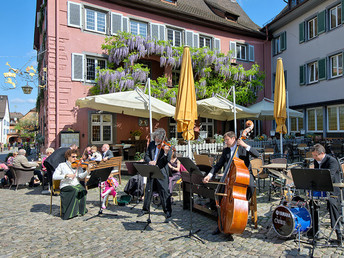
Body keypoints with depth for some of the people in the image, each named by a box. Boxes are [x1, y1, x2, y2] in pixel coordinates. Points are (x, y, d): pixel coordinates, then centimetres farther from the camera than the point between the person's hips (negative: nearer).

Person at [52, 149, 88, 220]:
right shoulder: (62, 165, 5)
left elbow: (81, 176, -2)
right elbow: (54, 177, -5)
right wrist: (66, 175, -17)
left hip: (76, 184, 3)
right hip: (66, 185, -3)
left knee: (83, 190, -28)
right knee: (76, 190, -32)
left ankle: (81, 210, -11)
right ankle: (74, 211, -18)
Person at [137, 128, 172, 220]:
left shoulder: (167, 146, -7)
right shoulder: (151, 144, 8)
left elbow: (168, 160, -16)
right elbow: (146, 156, 6)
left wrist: (166, 152, -36)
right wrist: (150, 161, -15)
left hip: (161, 172, -5)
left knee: (164, 191, 0)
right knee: (148, 190, 15)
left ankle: (168, 211, 15)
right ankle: (145, 209, 32)